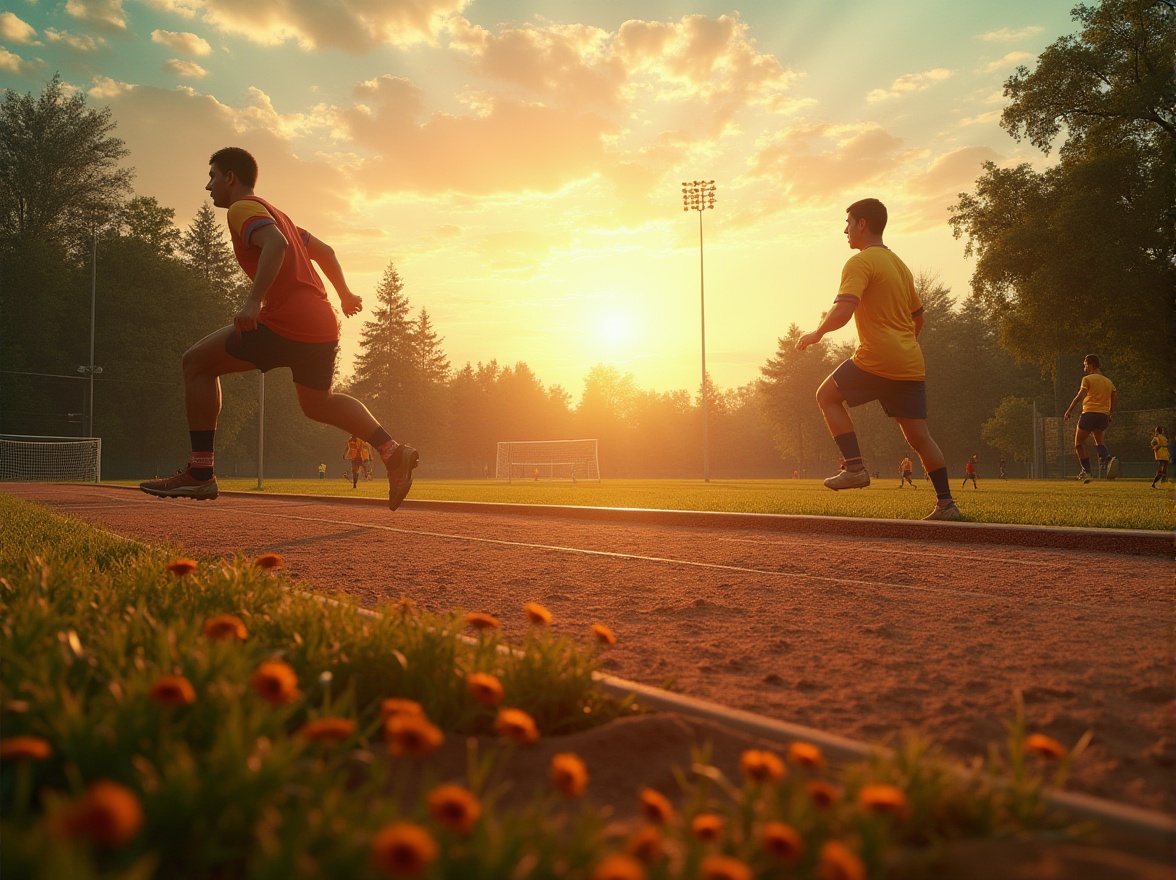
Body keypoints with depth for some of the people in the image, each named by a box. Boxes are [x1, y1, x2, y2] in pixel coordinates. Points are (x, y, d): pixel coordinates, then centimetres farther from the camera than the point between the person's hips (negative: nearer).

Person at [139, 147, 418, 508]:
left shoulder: (242, 208, 0)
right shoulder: (274, 214, 28)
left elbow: (276, 244, -20)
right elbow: (324, 251, 33)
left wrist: (253, 301, -29)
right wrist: (345, 295, 44)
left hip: (286, 323, -9)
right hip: (324, 325, 9)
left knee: (196, 362, 3)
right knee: (317, 404, 27)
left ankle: (200, 473, -1)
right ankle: (391, 450, 9)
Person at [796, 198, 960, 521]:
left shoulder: (860, 262, -7)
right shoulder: (899, 264, 21)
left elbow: (843, 311, -21)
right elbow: (918, 316, 27)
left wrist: (817, 333, -5)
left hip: (877, 360, -8)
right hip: (910, 364, 8)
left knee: (827, 395, 10)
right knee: (919, 435, 9)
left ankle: (854, 466, -1)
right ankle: (946, 503, 8)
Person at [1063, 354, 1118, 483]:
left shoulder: (1087, 379, -1)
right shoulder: (1108, 382, 18)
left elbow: (1080, 396, -11)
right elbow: (1115, 398, 12)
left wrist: (1069, 411, -6)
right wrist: (1111, 413, 21)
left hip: (1089, 413, -6)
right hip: (1103, 415, 6)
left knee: (1079, 442, 7)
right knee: (1099, 442, 18)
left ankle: (1086, 471, -2)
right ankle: (1108, 459, -16)